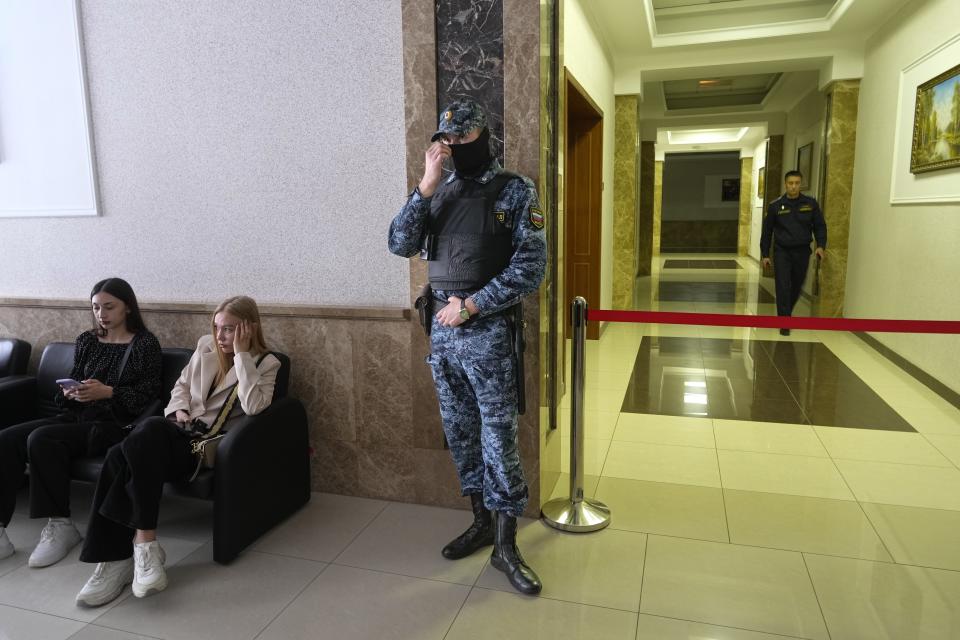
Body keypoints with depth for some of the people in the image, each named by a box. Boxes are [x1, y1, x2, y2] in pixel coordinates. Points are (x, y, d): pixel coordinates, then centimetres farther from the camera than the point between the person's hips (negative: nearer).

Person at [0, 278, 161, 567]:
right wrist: (68, 392, -4)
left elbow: (148, 396, -7)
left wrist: (108, 392, -19)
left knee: (41, 439, -29)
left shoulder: (145, 344, -1)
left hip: (112, 423, -6)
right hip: (76, 416, 6)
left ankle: (60, 525, -18)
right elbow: (72, 382, 20)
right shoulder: (86, 341, 16)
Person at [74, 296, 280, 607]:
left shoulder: (266, 363, 1)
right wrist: (179, 410, 4)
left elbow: (253, 406, -17)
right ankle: (119, 554, -23)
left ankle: (142, 540, -28)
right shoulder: (206, 347, 17)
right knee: (119, 455, -27)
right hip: (180, 432, 5)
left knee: (152, 429, -34)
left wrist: (241, 353, -14)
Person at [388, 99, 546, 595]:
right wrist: (426, 185, -11)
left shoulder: (515, 191, -3)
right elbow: (400, 245, -2)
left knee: (498, 436, 0)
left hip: (488, 332, -5)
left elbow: (530, 267, -10)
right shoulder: (438, 191, 10)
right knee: (460, 432, 13)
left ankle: (505, 545, 14)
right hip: (442, 330, 5)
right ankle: (482, 522, 30)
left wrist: (472, 305, -13)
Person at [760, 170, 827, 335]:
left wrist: (821, 245, -10)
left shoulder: (811, 204, 1)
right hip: (782, 252, -2)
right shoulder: (776, 206, -3)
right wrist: (765, 254, 3)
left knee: (796, 287, 13)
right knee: (783, 288, -9)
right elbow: (767, 231, 3)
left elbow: (820, 226, 6)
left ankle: (785, 314, 36)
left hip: (802, 252, 2)